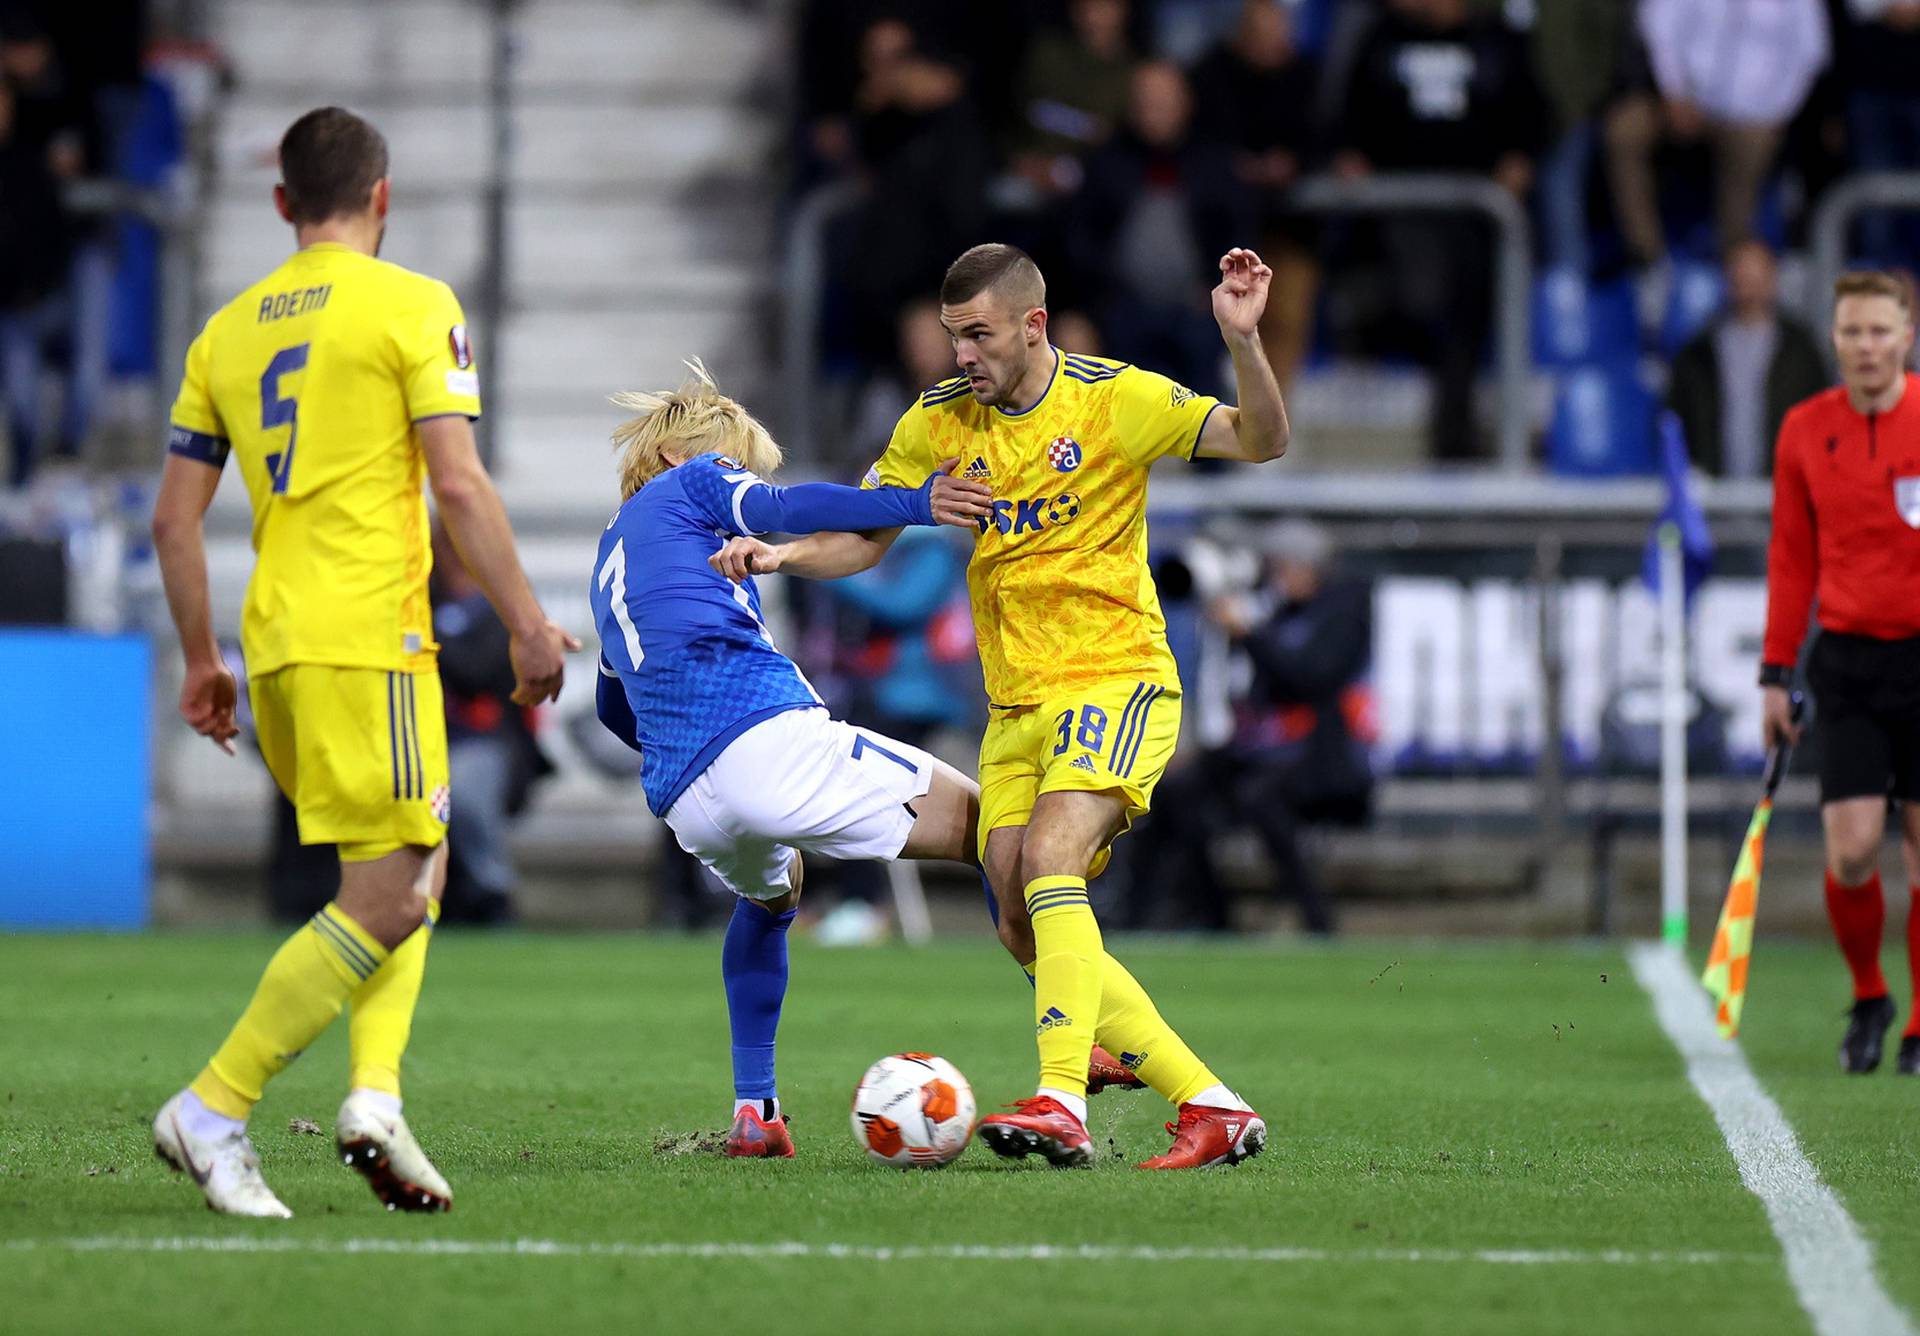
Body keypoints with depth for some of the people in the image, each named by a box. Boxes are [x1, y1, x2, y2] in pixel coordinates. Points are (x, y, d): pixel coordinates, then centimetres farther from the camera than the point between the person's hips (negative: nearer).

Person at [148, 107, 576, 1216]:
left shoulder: (229, 330, 15)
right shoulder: (413, 306, -2)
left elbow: (176, 518, 15)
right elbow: (459, 485, -10)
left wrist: (202, 662, 24)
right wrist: (529, 623, -5)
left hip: (276, 641, 7)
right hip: (370, 634, -7)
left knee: (415, 872, 17)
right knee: (390, 898, -6)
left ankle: (376, 1091, -1)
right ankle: (213, 1111, -12)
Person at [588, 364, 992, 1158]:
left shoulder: (609, 558, 34)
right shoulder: (691, 482, 13)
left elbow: (613, 708, 48)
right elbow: (780, 510, -10)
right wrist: (916, 504, -18)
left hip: (684, 803, 7)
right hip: (766, 731, -7)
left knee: (768, 895, 38)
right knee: (983, 825, 2)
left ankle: (753, 1111, 23)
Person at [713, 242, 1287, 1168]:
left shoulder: (1116, 399, -8)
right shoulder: (940, 421, 5)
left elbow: (1261, 441, -14)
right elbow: (864, 539, 11)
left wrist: (1243, 343, -31)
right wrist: (782, 555, -9)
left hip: (1115, 680, -6)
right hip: (1015, 706, 6)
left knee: (1049, 863, -28)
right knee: (1027, 933, -2)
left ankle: (1062, 1106, -36)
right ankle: (1211, 1108, 5)